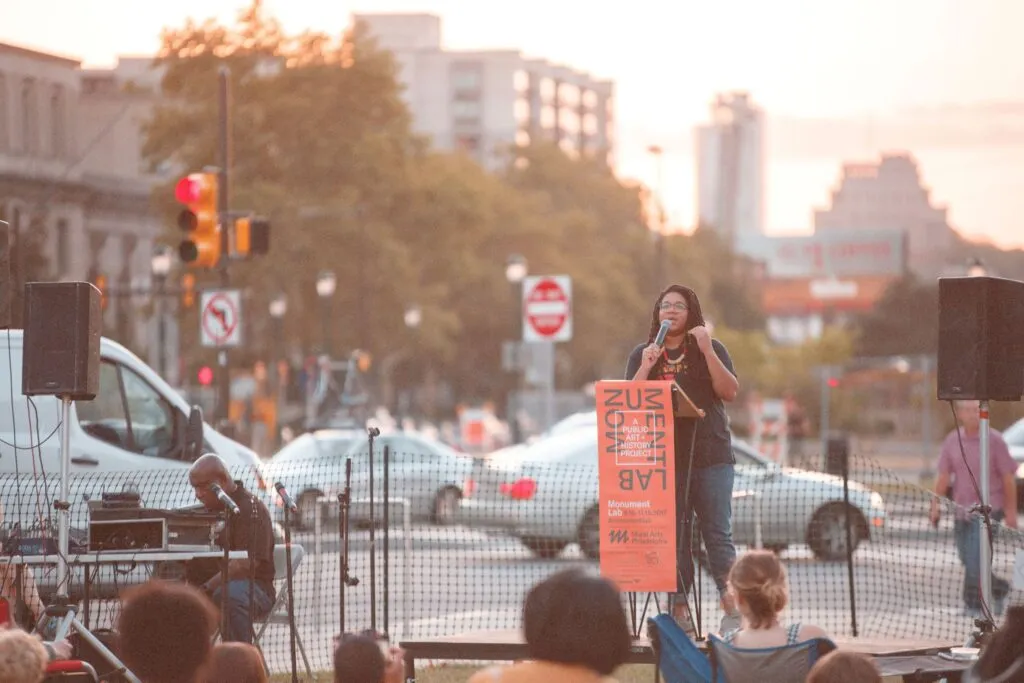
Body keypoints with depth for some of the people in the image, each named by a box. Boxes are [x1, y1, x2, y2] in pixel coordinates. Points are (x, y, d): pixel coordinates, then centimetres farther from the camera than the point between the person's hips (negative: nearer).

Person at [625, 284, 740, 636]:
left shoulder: (712, 349, 8)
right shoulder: (642, 354, 13)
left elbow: (730, 392, -4)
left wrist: (707, 351, -13)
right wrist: (645, 368, -9)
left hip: (711, 457, -2)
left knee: (718, 533, -6)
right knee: (674, 536, -1)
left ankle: (731, 607, -6)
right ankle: (679, 608, 0)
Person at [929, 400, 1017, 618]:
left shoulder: (994, 440, -5)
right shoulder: (952, 441, 6)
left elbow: (1008, 478, -3)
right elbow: (943, 477, 9)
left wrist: (1011, 513, -4)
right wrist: (935, 506, 1)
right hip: (961, 510, 5)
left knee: (976, 558, -15)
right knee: (968, 560, 9)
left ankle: (974, 605, -9)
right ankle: (999, 588, 31)